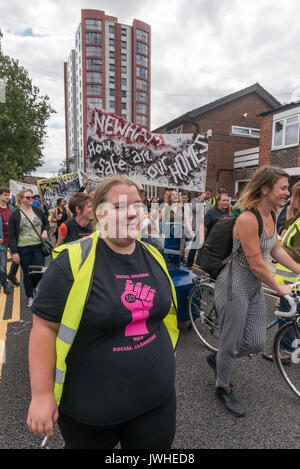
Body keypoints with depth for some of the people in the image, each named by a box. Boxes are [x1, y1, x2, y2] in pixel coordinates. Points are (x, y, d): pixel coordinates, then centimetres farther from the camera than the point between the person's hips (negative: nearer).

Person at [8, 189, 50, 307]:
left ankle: (35, 285, 36)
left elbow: (46, 223, 18)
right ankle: (30, 297, 27)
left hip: (38, 247, 2)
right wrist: (14, 252, -9)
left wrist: (45, 231, -5)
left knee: (40, 271, 1)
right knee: (27, 274, 9)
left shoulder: (38, 211, 4)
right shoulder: (15, 215, -4)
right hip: (23, 249, -2)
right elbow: (11, 235, -4)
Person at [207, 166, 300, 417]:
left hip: (255, 285, 9)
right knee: (232, 342, 8)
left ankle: (218, 358, 40)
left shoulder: (271, 216, 5)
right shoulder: (248, 219, -23)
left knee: (256, 343, 13)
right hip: (235, 283, -8)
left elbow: (276, 250, 16)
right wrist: (279, 288, -6)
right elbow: (256, 265, -19)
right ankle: (223, 388, 35)